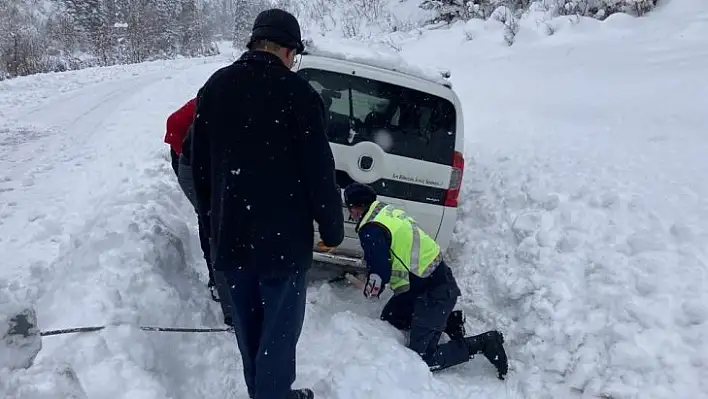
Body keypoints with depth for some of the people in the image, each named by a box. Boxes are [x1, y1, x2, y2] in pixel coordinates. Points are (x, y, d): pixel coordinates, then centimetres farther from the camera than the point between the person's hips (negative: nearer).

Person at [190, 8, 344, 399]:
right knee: (278, 333, 9)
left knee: (248, 330, 21)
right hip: (283, 239, -6)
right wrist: (332, 229, 0)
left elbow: (199, 165, 13)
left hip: (229, 236, 7)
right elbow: (319, 172, -13)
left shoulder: (213, 88, 7)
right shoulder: (296, 92, -14)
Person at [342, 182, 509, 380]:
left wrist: (370, 292, 1)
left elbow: (380, 273, -19)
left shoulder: (371, 230, -19)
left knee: (424, 359, -6)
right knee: (390, 318, 23)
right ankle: (447, 318, 21)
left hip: (434, 292, -10)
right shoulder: (387, 211, 10)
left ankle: (483, 343, 0)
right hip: (437, 278, 10)